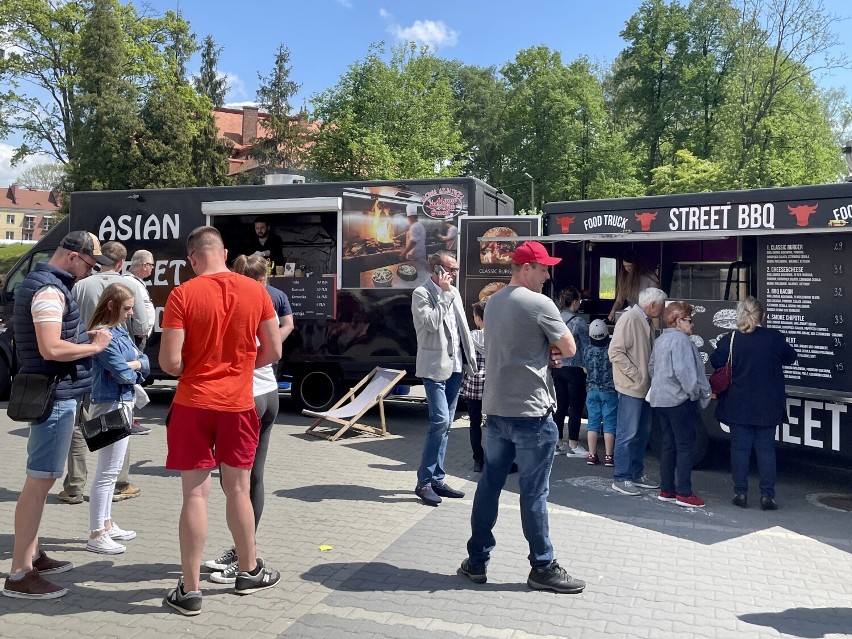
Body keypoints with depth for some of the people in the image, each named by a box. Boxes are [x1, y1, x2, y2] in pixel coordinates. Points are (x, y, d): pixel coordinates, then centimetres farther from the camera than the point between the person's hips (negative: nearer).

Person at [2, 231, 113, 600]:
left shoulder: (39, 281, 15)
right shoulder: (50, 290, -17)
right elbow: (51, 349, -26)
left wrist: (85, 338, 10)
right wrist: (94, 346, -13)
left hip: (51, 392, 11)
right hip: (56, 395, -11)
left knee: (41, 478, 17)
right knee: (39, 480, -7)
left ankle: (31, 555, 28)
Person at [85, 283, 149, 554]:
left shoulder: (120, 331, 11)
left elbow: (144, 363, 8)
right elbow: (123, 374, -20)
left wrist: (130, 365, -12)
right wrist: (134, 370, 1)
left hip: (123, 405, 10)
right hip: (111, 406, -10)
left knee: (111, 470, 17)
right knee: (107, 472, -3)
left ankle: (107, 524, 28)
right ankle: (96, 535, 6)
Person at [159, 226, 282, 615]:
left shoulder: (183, 295, -9)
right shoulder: (256, 291, -1)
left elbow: (169, 361, -13)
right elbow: (273, 352, 2)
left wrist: (191, 373, 8)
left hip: (193, 404, -2)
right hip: (238, 403, 2)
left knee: (195, 494, 4)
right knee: (238, 490, 16)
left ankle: (190, 590, 13)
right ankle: (249, 571, 30)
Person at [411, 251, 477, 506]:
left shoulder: (454, 293, 13)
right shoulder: (421, 293, -7)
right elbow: (431, 323, -21)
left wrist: (469, 358, 13)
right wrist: (443, 294, -15)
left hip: (454, 366, 7)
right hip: (435, 367, -7)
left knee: (445, 424, 10)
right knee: (440, 421, -15)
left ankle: (437, 480, 18)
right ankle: (424, 482, -4)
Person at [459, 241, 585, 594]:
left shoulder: (493, 303, 12)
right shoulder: (540, 304, -13)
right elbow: (569, 349, -5)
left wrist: (546, 352, 4)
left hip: (495, 410, 8)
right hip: (531, 413, -7)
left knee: (489, 485, 12)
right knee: (533, 493, 2)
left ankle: (477, 561, 20)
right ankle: (543, 568, 15)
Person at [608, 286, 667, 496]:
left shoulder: (647, 321, 12)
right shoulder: (629, 319, -15)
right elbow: (615, 352, -19)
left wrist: (650, 377, 10)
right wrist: (636, 374, -18)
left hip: (646, 388, 9)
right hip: (631, 387, -9)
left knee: (642, 433, 15)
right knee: (627, 434, -3)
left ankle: (637, 473, 26)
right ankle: (621, 478, 5)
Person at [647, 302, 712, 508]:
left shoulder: (660, 340, 15)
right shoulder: (681, 340, -15)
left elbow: (652, 367, 22)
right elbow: (683, 371, -22)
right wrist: (696, 392, -14)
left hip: (660, 399, 9)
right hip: (679, 399, -9)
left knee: (669, 445, 13)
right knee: (685, 446, -3)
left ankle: (666, 490, 17)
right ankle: (684, 493, -1)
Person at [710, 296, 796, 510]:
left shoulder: (730, 339, -10)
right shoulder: (774, 337, -7)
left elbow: (716, 361, -6)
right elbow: (790, 357, 6)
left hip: (738, 405, 0)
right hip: (767, 406, 1)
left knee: (740, 447, 7)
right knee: (766, 449, 8)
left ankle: (741, 493, 11)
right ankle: (767, 495, 8)